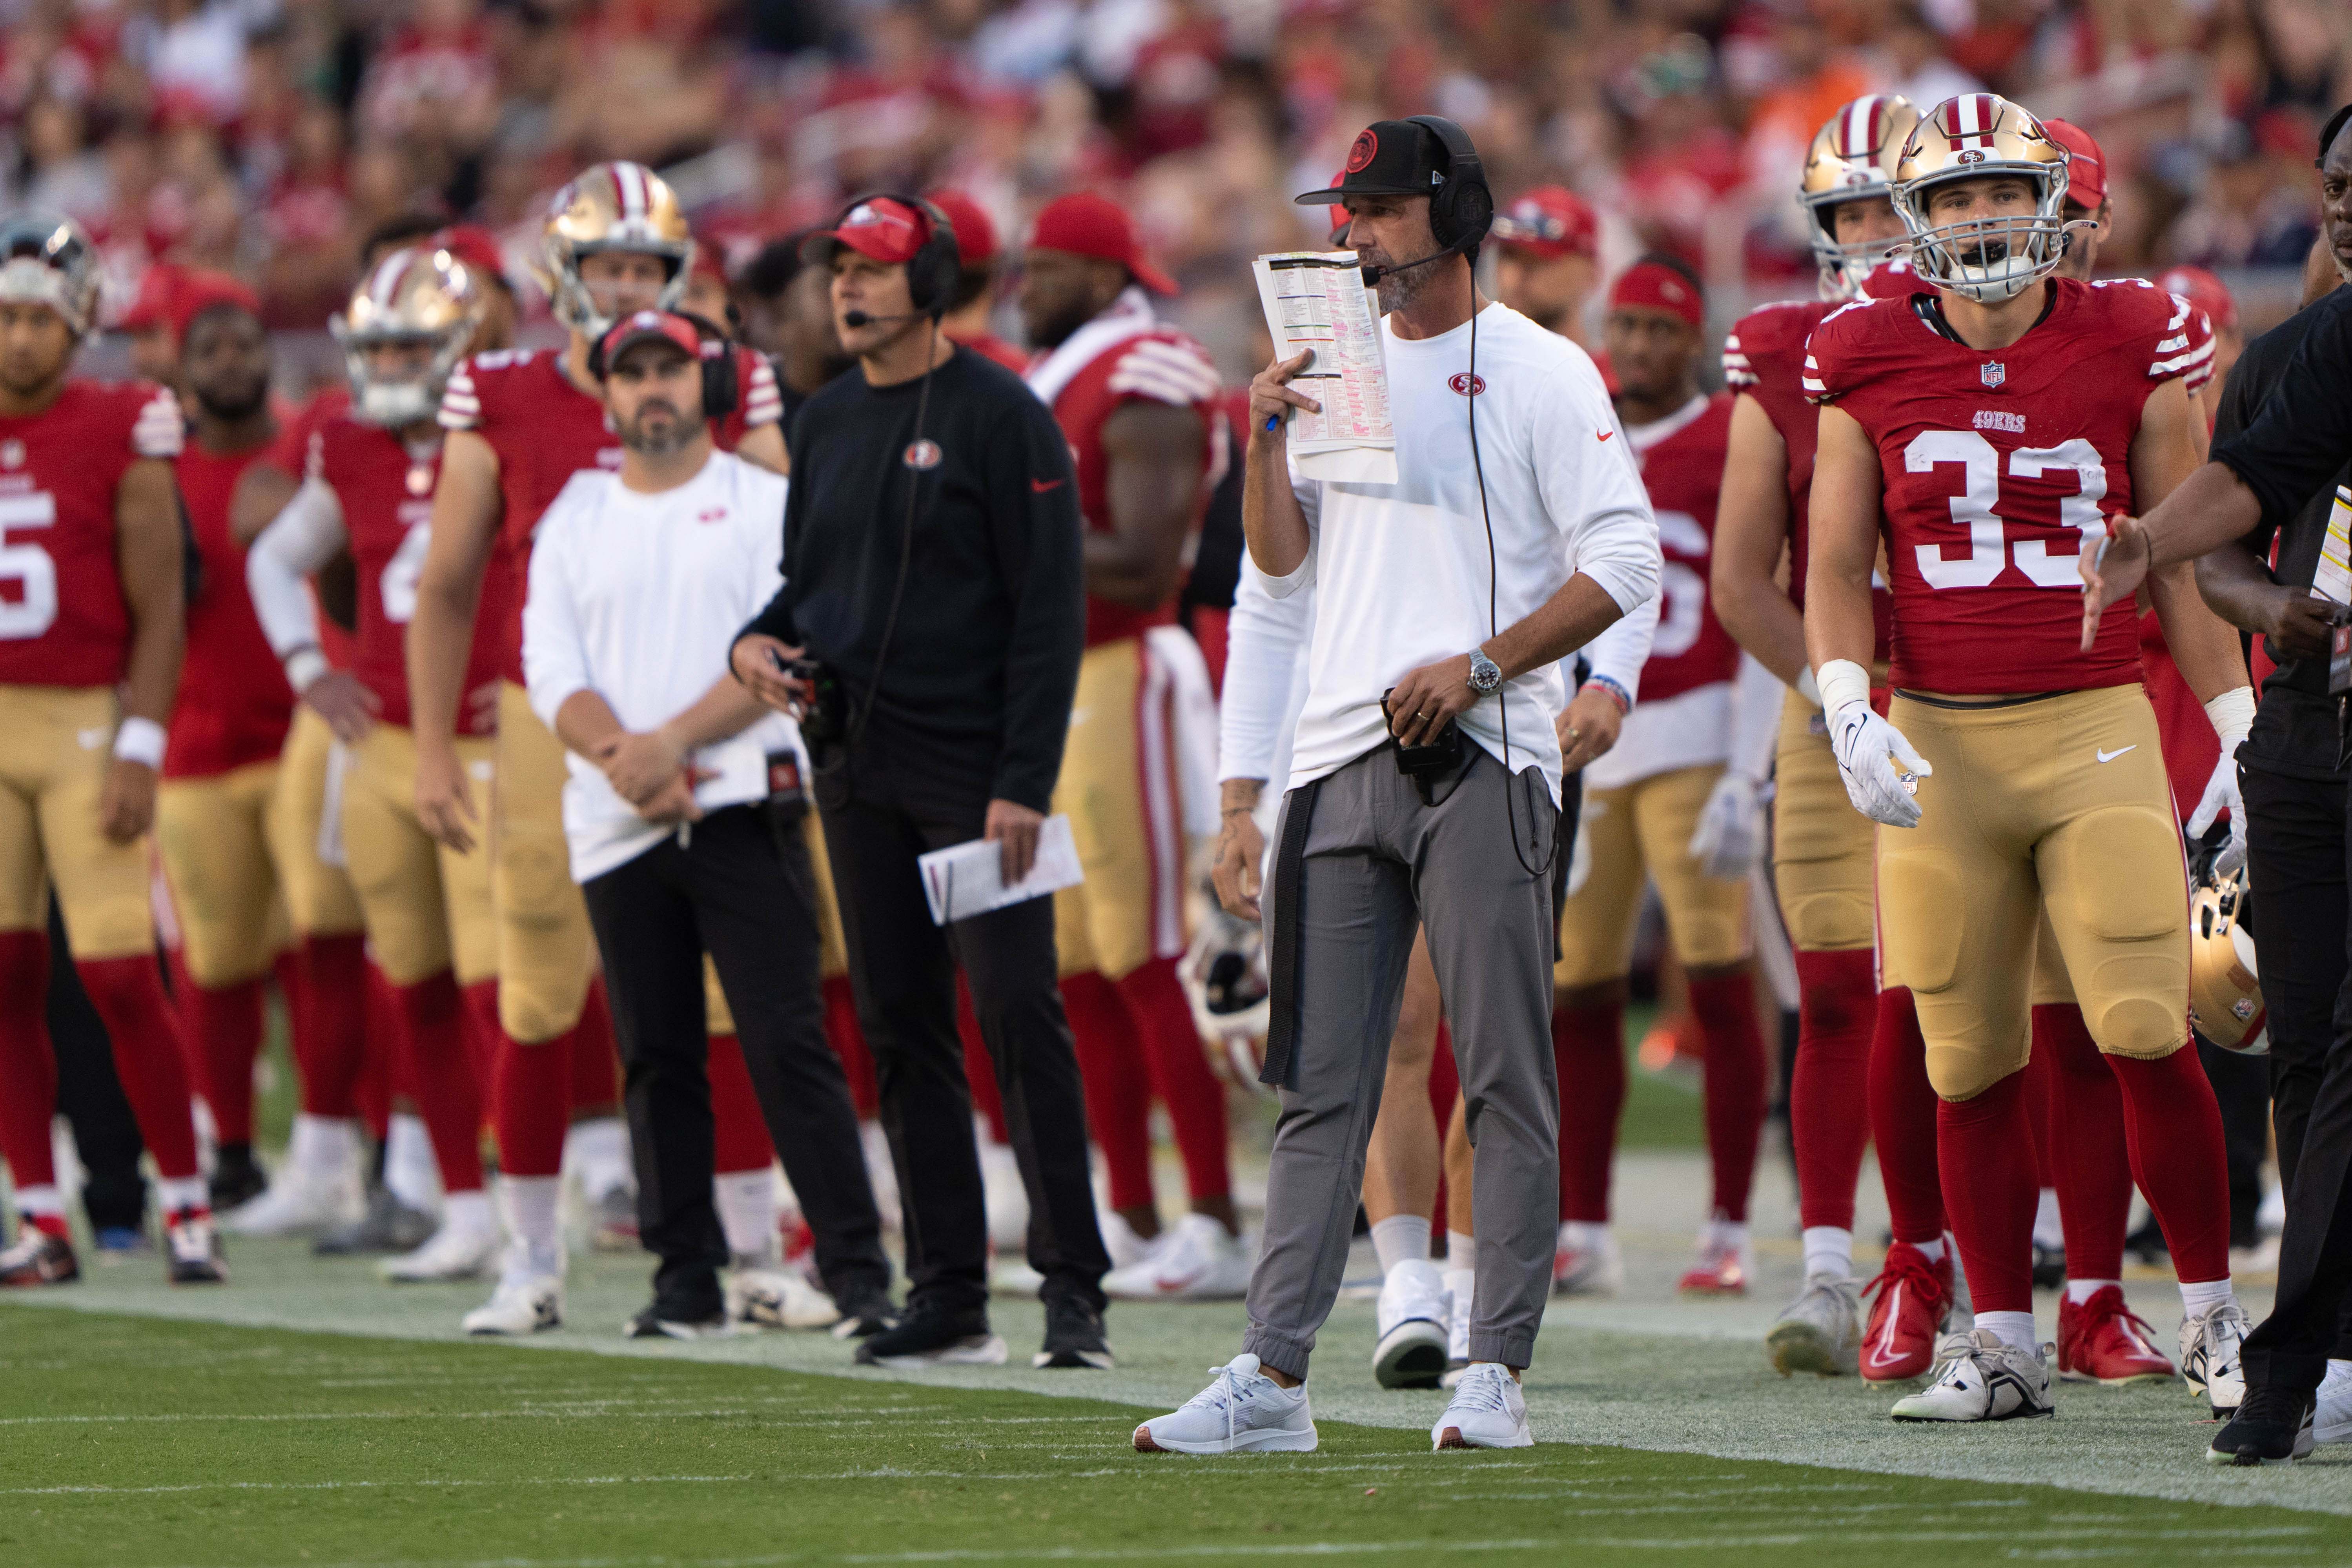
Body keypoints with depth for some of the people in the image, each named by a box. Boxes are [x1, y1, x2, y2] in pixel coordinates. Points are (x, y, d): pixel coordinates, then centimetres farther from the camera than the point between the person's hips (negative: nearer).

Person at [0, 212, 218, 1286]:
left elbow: (159, 610, -5)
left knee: (120, 978, -8)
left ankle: (186, 1205, 4)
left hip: (89, 723, -4)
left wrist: (139, 750, -12)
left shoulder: (122, 433, -5)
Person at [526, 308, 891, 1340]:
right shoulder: (573, 521, 14)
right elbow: (551, 671, 4)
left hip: (741, 801, -4)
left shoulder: (763, 502, 4)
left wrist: (675, 740, -16)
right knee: (657, 1054, 5)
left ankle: (855, 1263, -10)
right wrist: (621, 758, -13)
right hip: (616, 823, 4)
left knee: (787, 1039, -10)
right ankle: (687, 1275, 10)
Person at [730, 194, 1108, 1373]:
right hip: (856, 765, 7)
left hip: (971, 764, -7)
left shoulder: (999, 416, -7)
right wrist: (758, 644, 2)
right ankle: (947, 1295, 10)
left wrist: (1024, 781, -16)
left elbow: (1048, 607, -10)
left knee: (1017, 1012, -12)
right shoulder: (826, 423, 14)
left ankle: (1072, 1289, -11)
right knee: (900, 1027, 6)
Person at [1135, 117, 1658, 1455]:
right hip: (1346, 749, 6)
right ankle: (1275, 1378, 2)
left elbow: (1625, 563, -7)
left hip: (1482, 754, -6)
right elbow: (1283, 562, 18)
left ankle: (1500, 1370, -3)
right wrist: (1268, 440, 1)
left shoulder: (1540, 374, -1)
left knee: (1506, 1075, -4)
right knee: (1322, 1084, 4)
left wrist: (1475, 667, -14)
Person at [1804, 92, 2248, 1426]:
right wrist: (1847, 710, -10)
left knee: (2147, 1035, -11)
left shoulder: (2131, 348, 2)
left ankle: (2212, 1314, 4)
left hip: (2095, 725, -1)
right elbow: (1837, 567, 6)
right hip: (1937, 738, 1)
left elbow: (2184, 555, 8)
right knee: (1971, 1063, 3)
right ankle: (2004, 1346, 13)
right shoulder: (1868, 364, 4)